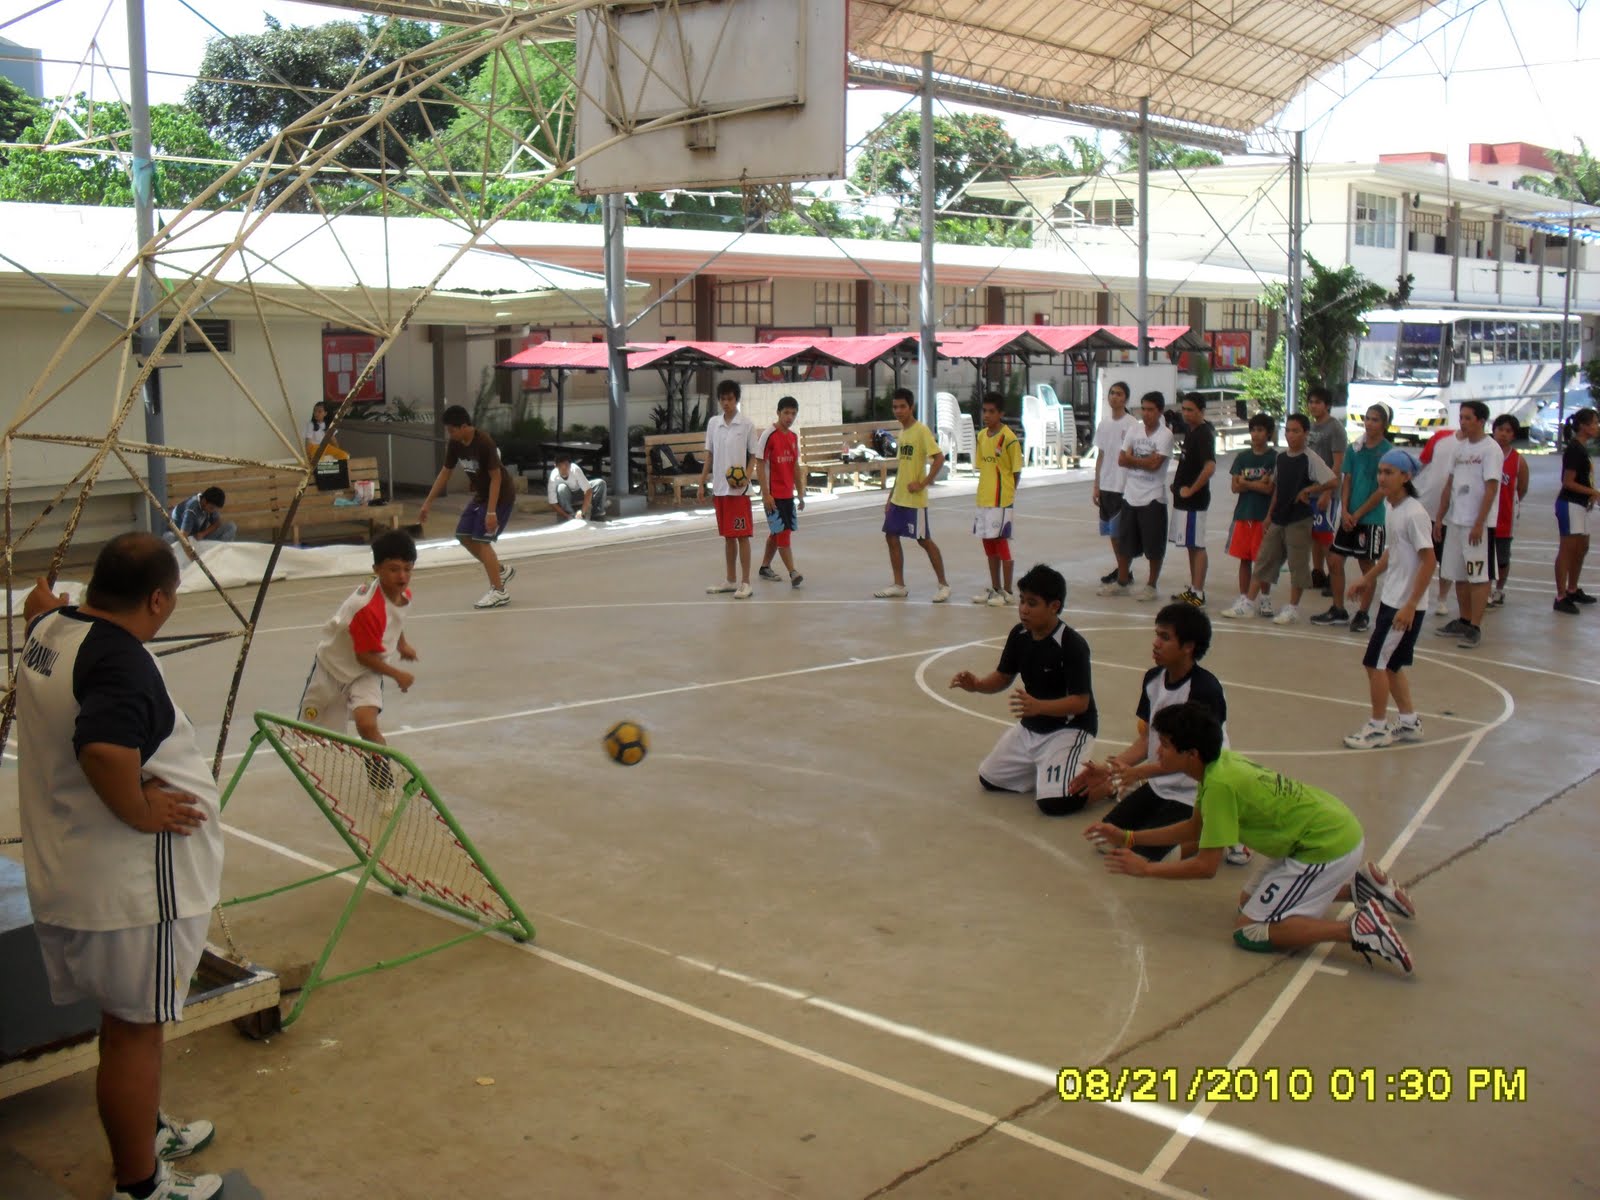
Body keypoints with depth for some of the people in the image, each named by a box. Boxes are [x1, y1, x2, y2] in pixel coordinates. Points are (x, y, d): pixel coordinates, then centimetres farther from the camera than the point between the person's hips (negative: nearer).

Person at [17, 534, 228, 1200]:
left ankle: (147, 1129, 46)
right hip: (130, 883, -9)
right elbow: (106, 750, -43)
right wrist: (140, 811, -29)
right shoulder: (123, 662, -27)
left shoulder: (51, 630, 2)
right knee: (134, 1028, 6)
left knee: (127, 1019, 26)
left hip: (68, 870, 9)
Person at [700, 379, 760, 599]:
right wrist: (702, 482, 9)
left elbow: (754, 456, -3)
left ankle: (745, 583, 1)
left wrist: (746, 477, -19)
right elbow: (709, 455, 13)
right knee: (727, 536, 12)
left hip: (739, 489, -5)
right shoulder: (713, 423, 8)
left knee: (742, 536, -3)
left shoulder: (747, 424, -5)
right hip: (719, 488, 5)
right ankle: (730, 581, 20)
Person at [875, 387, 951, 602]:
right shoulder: (902, 432, 12)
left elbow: (939, 458, -21)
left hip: (915, 499, -8)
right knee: (891, 536, 8)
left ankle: (943, 585, 9)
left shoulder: (921, 430, -13)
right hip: (898, 498, 8)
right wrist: (891, 497, 17)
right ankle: (899, 585, 16)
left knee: (924, 540, -2)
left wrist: (923, 484, -21)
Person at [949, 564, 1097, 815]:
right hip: (1031, 727, 8)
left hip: (1069, 729, -8)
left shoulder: (1072, 644, -23)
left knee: (1053, 802, -23)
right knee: (989, 779, 10)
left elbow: (1080, 702, -24)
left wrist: (1038, 706, -39)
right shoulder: (1019, 635, -3)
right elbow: (1003, 677, 9)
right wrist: (977, 685, -13)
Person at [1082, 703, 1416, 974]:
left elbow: (1206, 867, -20)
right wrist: (1128, 837, 12)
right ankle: (1356, 885, 21)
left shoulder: (1220, 784, -25)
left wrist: (1145, 868, -9)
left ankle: (1358, 928, -16)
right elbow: (1194, 828, 16)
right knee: (1249, 902, 22)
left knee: (1249, 932, -9)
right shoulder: (1220, 763, 2)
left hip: (1329, 846, -9)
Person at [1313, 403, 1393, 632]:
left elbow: (1383, 489, -12)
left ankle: (1362, 614, 16)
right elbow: (1346, 481, 8)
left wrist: (1357, 515, -12)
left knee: (1367, 566, 4)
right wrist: (1344, 512, -5)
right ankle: (1338, 610, 18)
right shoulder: (1354, 449, 8)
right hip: (1349, 517, 6)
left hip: (1371, 519, -6)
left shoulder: (1388, 451, -9)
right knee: (1334, 561, 6)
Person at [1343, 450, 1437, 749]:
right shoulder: (1390, 507, 6)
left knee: (1375, 661, -3)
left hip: (1405, 605, -9)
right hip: (1391, 599, 9)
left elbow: (1429, 561, -21)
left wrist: (1410, 606, -22)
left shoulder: (1414, 514, -20)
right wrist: (1368, 578, 22)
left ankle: (1378, 727, 10)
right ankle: (1409, 722, 29)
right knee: (1389, 663, 16)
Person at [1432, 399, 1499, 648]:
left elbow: (1491, 488, -14)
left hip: (1475, 524, -7)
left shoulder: (1491, 449, -9)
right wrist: (1439, 518, 14)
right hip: (1454, 521, 8)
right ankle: (1464, 621, 23)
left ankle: (1475, 627, -2)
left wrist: (1479, 524, -18)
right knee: (1459, 574, 13)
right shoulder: (1460, 447, 13)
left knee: (1478, 576, -4)